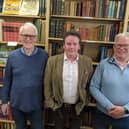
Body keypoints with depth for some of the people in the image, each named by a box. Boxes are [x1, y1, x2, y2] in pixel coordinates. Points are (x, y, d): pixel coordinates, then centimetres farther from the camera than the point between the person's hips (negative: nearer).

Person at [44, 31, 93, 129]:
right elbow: (47, 84, -4)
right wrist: (50, 103, -4)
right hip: (58, 106, 0)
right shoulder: (53, 61, -9)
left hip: (77, 107, 1)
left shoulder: (87, 61, -7)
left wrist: (84, 102, 1)